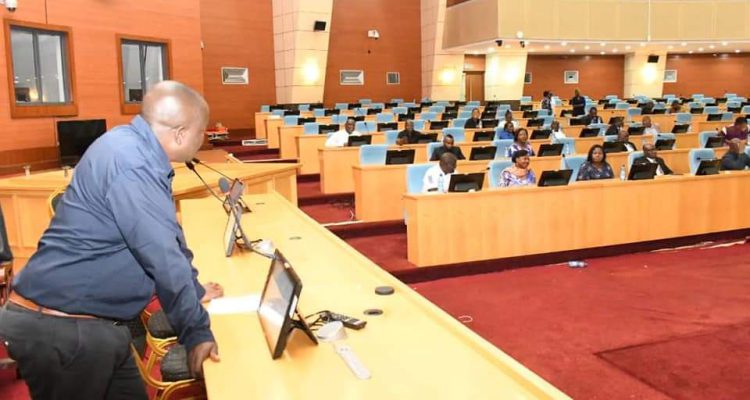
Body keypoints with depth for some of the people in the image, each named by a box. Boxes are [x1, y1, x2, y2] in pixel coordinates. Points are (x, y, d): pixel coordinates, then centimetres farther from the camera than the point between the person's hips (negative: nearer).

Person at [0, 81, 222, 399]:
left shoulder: (133, 147, 6)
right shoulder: (132, 165, -26)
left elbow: (167, 237, 16)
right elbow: (164, 258, -23)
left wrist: (194, 292, 21)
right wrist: (196, 332, -12)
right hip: (60, 328, -9)